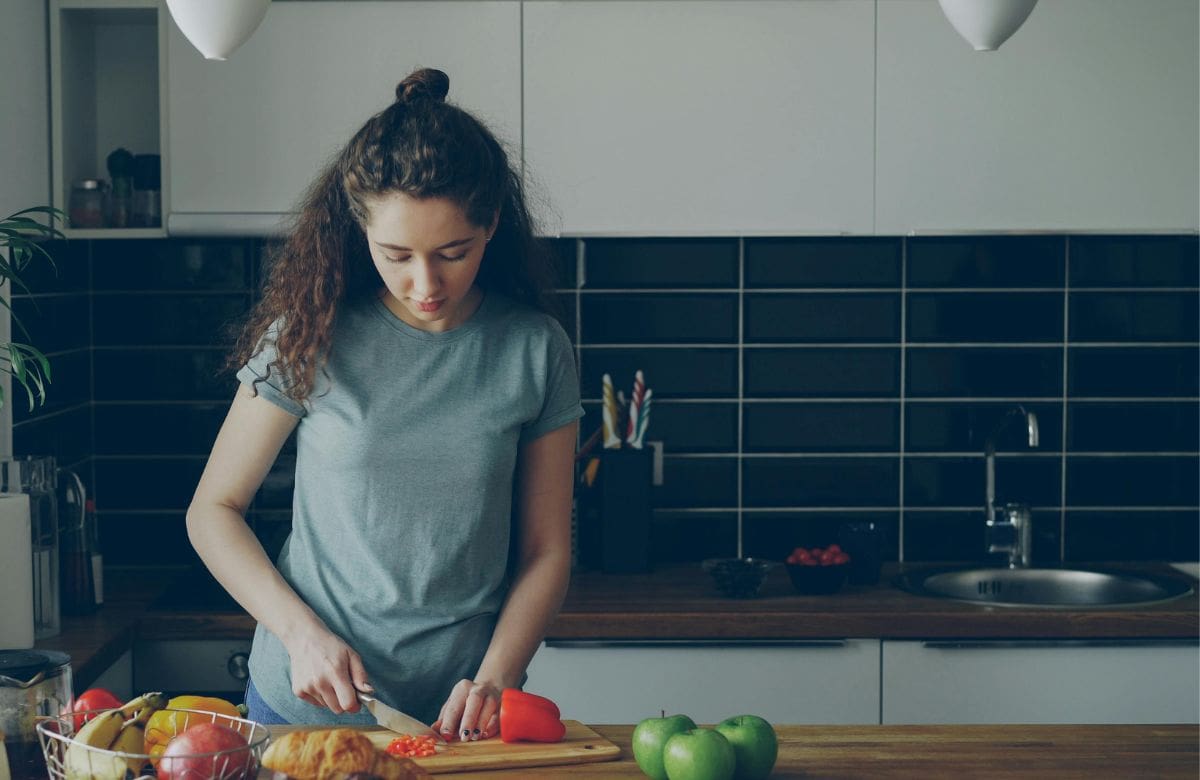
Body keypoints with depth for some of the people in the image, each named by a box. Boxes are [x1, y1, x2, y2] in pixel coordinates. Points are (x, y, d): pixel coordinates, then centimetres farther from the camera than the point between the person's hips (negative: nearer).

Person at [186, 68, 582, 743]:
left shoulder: (536, 349, -4)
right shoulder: (312, 337, -7)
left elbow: (546, 552, 0)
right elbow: (214, 511, 0)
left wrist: (494, 680, -14)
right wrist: (303, 633, -13)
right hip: (304, 702, 0)